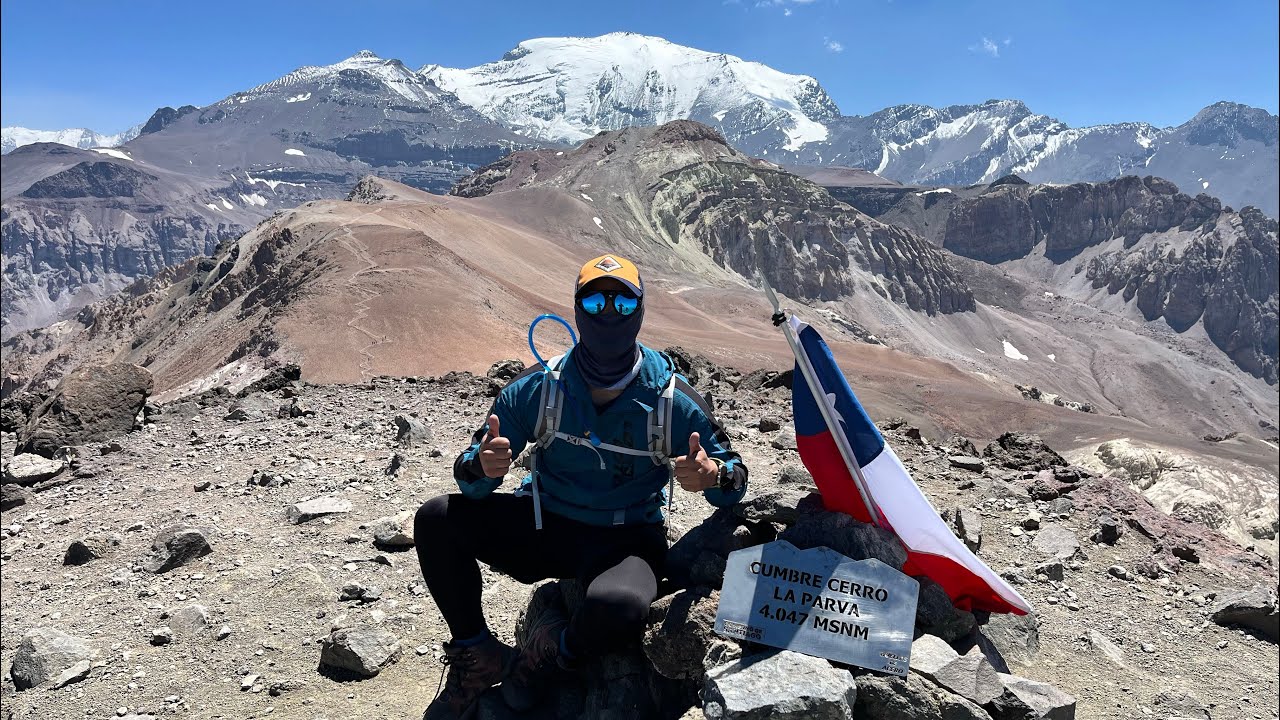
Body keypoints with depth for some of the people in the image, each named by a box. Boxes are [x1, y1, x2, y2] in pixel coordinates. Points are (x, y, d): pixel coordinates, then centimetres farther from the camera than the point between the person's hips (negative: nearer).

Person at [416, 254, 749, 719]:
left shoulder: (672, 400, -12)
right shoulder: (537, 388, -8)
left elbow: (734, 483, -4)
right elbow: (471, 477, -6)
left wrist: (711, 476, -29)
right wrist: (484, 467, -32)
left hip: (625, 542, -3)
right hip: (545, 526, 3)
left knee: (618, 606, -37)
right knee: (436, 519, -16)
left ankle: (558, 652, 1)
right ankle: (476, 655, 4)